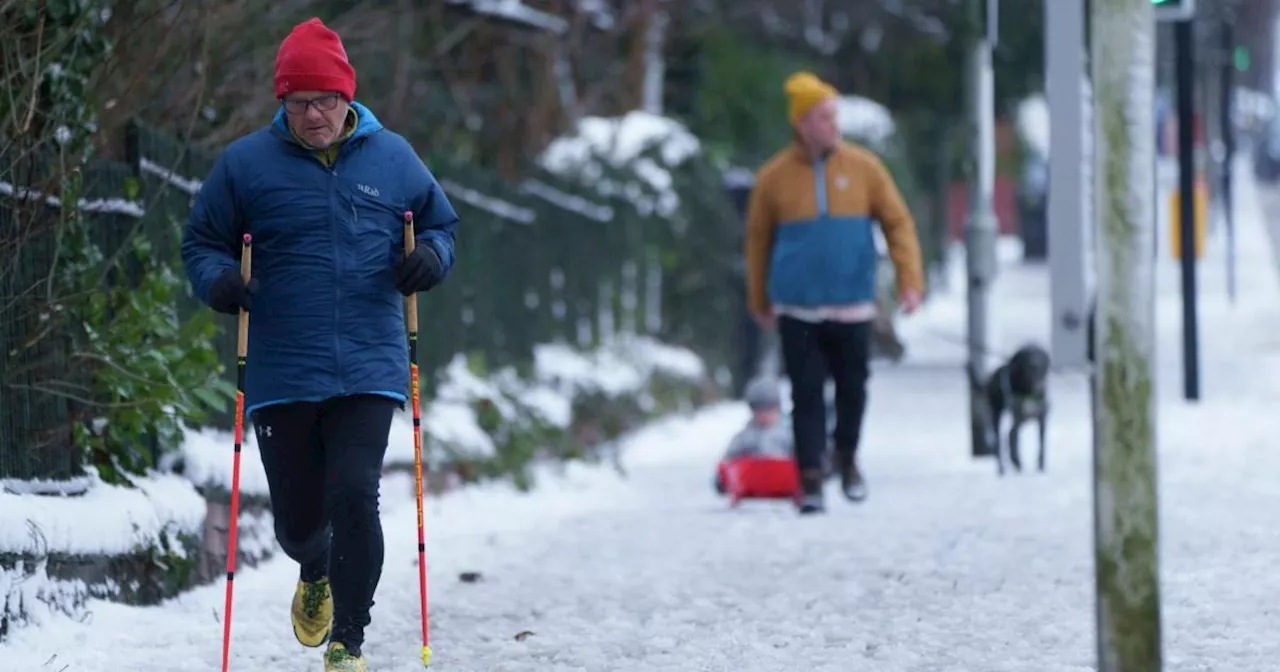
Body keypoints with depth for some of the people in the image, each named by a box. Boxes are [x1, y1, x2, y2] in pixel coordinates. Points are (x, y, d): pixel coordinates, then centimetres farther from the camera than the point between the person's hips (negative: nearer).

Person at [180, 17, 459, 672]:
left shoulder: (392, 158, 6)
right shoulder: (245, 163, 1)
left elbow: (441, 224, 19)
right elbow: (202, 241, 9)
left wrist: (432, 256, -4)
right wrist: (217, 279, -13)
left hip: (368, 370, 0)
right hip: (281, 374, 0)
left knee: (354, 499, -15)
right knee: (297, 516, 8)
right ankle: (316, 574, 46)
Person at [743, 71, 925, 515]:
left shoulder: (863, 167, 0)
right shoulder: (774, 177, -1)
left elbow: (898, 222, 3)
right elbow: (758, 240, 8)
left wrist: (910, 280, -7)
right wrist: (759, 303, 12)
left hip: (852, 306, 1)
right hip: (798, 310, -1)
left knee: (852, 388, 10)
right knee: (807, 395, -2)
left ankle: (847, 458, 34)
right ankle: (810, 478, 3)